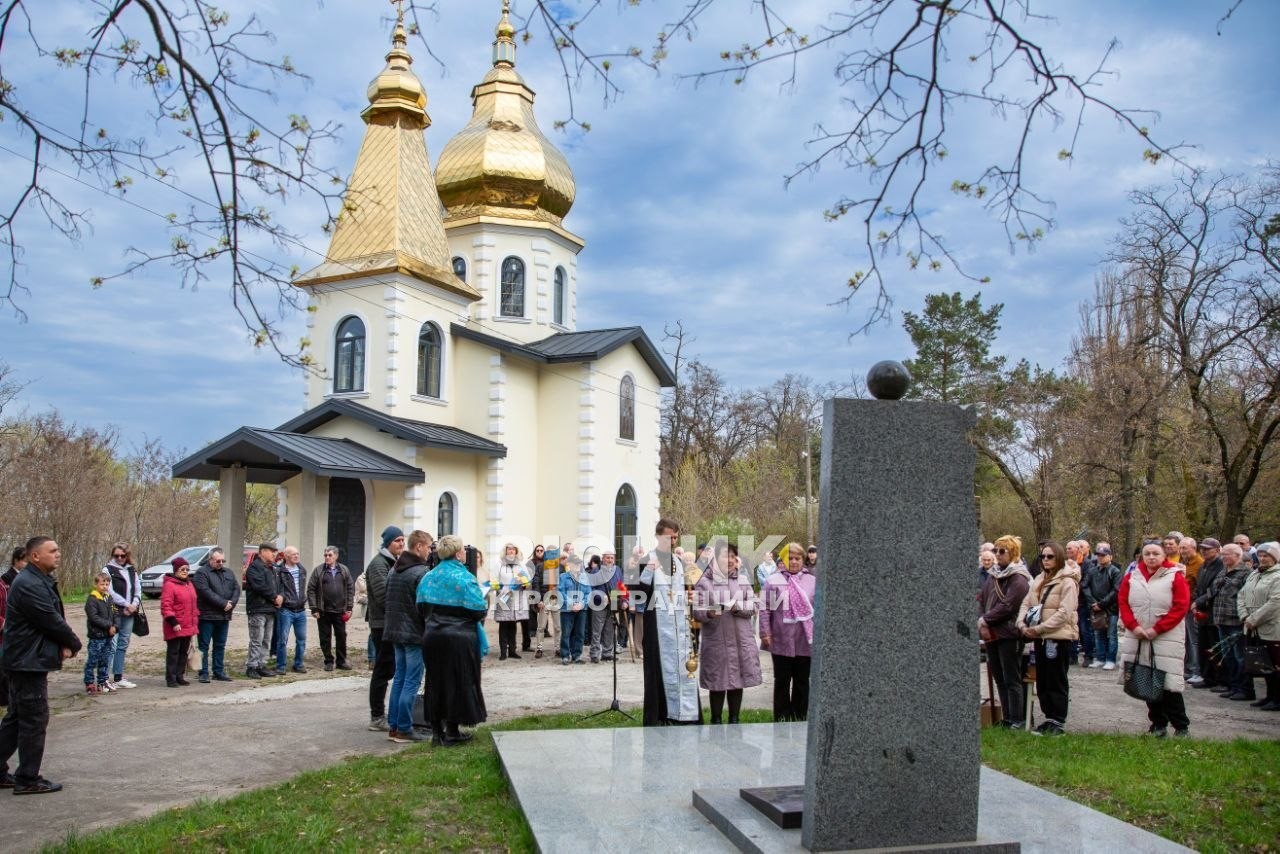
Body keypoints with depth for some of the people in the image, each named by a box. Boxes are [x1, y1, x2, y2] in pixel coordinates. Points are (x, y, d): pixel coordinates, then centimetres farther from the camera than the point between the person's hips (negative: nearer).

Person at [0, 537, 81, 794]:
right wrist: (73, 644, -5)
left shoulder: (41, 581, 13)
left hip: (24, 660, 11)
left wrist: (64, 644, -4)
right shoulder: (29, 585, -20)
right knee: (35, 720, -3)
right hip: (29, 662, -11)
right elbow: (52, 621, -20)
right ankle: (28, 779, 5)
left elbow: (55, 618, 12)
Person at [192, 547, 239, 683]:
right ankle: (203, 673, 3)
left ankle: (219, 672, 20)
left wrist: (231, 603, -9)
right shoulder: (202, 573, -6)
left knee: (220, 646, 12)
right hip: (207, 616, -7)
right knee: (204, 646, -1)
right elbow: (206, 592, -18)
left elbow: (237, 588, 8)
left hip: (224, 616, 7)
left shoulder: (228, 573, 15)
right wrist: (223, 603, -18)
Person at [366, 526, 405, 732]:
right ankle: (377, 718, 1)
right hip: (383, 624, -9)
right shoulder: (379, 564, -13)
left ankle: (379, 714, 20)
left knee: (388, 669, 13)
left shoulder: (393, 562, 17)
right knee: (383, 670, -5)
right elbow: (383, 595, -21)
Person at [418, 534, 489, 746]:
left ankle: (436, 731, 19)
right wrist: (485, 604, 5)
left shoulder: (427, 577, 4)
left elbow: (421, 607, 7)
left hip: (432, 637, 6)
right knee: (457, 682, 6)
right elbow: (479, 610, -16)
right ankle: (451, 733, 11)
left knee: (435, 682, 14)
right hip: (458, 640, -5)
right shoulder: (464, 578, -15)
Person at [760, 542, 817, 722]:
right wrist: (765, 633, -8)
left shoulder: (812, 581, 6)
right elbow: (765, 608, -2)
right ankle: (782, 720, 16)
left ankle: (800, 720, 21)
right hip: (781, 641, -2)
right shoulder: (774, 580, 1)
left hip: (805, 641, 2)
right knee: (782, 682, 8)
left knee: (802, 682, 11)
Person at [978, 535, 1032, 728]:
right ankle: (1007, 717, 22)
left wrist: (985, 620, -13)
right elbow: (981, 599, 12)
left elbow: (1007, 606, -19)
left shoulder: (1019, 578, -11)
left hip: (1008, 635, -8)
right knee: (999, 678, 13)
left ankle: (1016, 719, 7)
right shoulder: (992, 575, 12)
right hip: (991, 634, 8)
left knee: (1012, 680, -1)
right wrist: (982, 623, -2)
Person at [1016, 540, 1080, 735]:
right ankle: (1049, 717, 23)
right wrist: (1022, 623, -5)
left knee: (1057, 682, 0)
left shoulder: (1067, 582, -11)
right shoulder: (1039, 580, 13)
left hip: (1058, 637, -8)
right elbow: (1026, 603, 13)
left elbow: (1063, 613, -18)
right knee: (1042, 681, 13)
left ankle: (1058, 721, 9)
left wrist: (1038, 628, -18)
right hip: (1040, 638, 8)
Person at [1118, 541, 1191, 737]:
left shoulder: (1175, 577, -3)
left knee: (1168, 684, -7)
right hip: (1138, 638, 4)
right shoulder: (1132, 578, 8)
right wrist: (1134, 627, -9)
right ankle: (1158, 724, 20)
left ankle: (1181, 727, 5)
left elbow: (1181, 607, -9)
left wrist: (1156, 629, -14)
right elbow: (1123, 604, 7)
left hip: (1166, 639, -4)